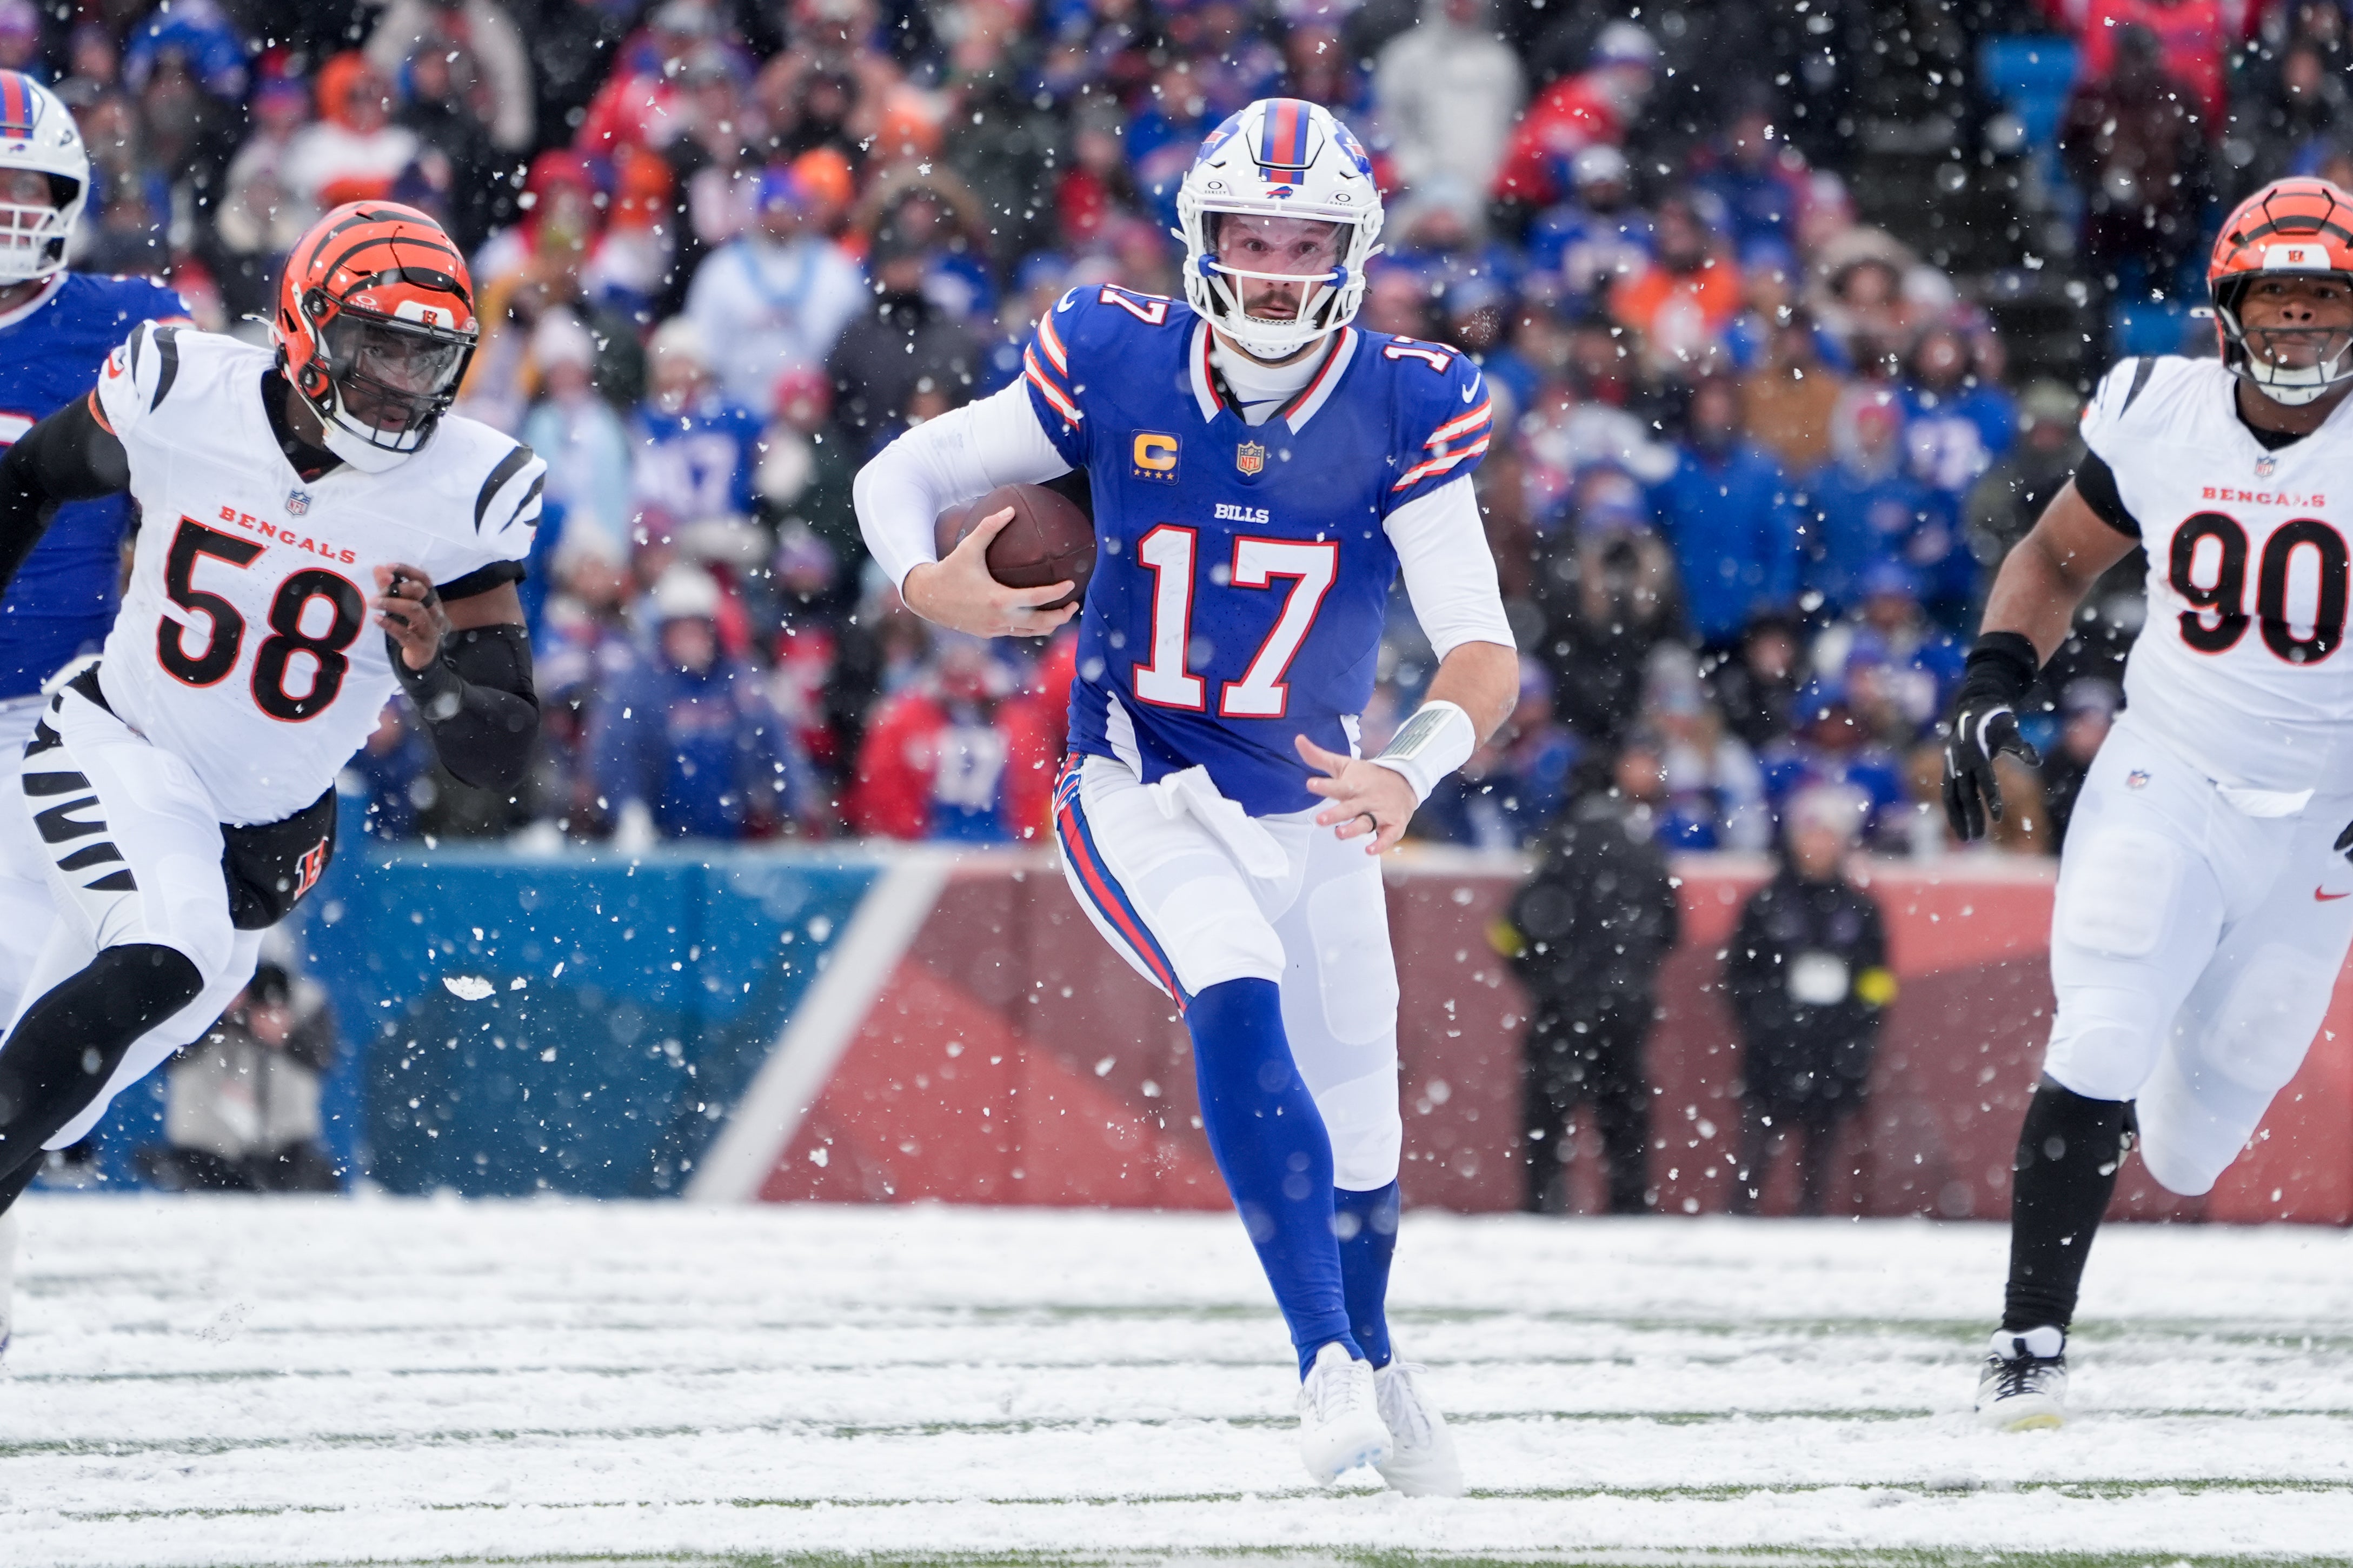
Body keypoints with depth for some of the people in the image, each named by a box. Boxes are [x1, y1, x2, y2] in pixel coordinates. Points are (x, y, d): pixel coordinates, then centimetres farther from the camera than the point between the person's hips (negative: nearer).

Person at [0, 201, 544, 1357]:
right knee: (172, 958, -30)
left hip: (268, 828, 3)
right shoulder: (182, 395, -17)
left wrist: (433, 666, -35)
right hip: (120, 744, -3)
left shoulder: (463, 494, -15)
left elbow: (498, 757, -15)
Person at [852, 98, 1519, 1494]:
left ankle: (1373, 1360, 45)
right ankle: (1329, 1363, -32)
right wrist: (927, 584, -24)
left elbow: (1485, 649, -21)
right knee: (1240, 1009, -31)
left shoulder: (1404, 410, -13)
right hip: (1140, 796, -2)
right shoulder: (1116, 367, -13)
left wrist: (1413, 769, -41)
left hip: (1311, 812, 2)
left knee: (1360, 1139, 13)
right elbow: (899, 475, -2)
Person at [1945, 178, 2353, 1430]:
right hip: (2160, 784, 0)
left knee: (2186, 1146, 5)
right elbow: (2060, 555, 13)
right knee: (2100, 1052, -22)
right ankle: (2032, 1339, -14)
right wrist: (1993, 679, -3)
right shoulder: (2157, 413, -3)